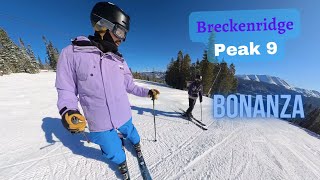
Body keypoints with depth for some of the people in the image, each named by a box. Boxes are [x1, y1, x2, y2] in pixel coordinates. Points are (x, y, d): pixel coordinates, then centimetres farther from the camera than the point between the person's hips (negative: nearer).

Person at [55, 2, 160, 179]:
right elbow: (66, 89, -7)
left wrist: (147, 92, 0)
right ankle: (122, 163, 53)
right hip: (100, 125, -2)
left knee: (132, 134, 29)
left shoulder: (119, 60, -2)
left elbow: (129, 85, 6)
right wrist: (68, 111, -24)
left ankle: (137, 145, 64)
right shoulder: (72, 53, -13)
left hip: (124, 116, 3)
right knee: (114, 153, 18)